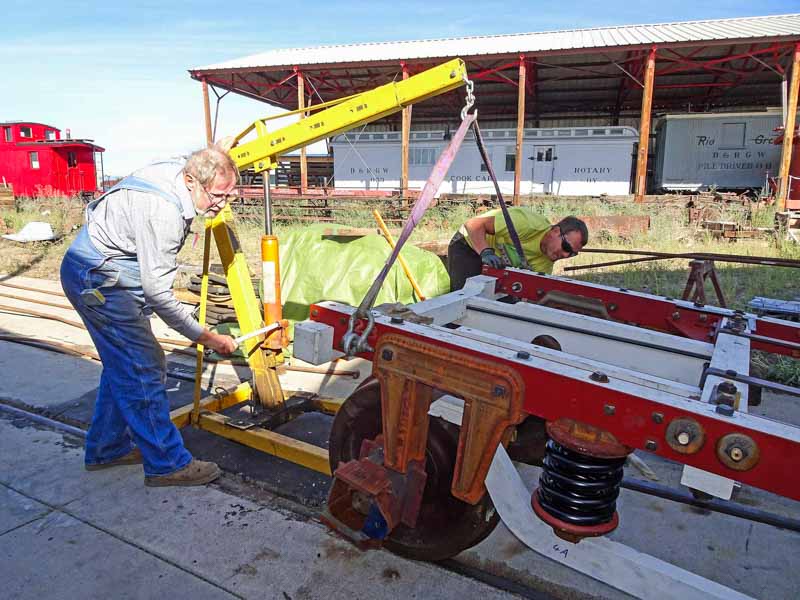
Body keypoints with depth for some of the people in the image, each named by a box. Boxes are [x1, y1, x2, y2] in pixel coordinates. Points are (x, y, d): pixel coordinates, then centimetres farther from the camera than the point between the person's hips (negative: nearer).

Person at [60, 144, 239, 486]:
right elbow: (158, 292, -29)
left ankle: (106, 449, 29)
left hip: (98, 274, 10)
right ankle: (167, 464, 0)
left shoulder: (176, 172, -4)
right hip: (96, 279, -10)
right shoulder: (162, 212, -31)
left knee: (123, 364, 16)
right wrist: (205, 337, -24)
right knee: (142, 369, -9)